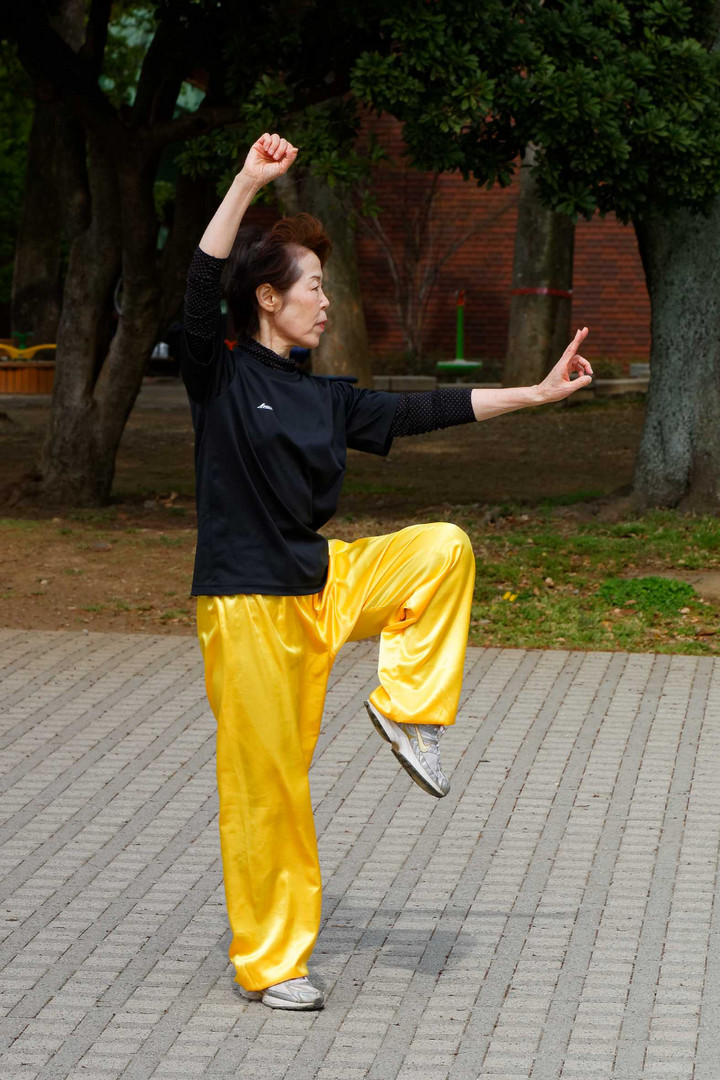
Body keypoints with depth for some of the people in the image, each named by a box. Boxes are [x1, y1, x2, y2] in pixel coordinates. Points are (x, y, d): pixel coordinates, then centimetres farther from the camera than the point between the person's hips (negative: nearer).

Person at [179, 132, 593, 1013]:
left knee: (445, 548, -4)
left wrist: (536, 394, 14)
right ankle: (267, 962, 13)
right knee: (264, 783, -2)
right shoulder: (221, 379, -9)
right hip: (247, 603, -7)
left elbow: (424, 411, 13)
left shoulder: (323, 399, 9)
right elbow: (202, 285, -25)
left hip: (322, 581, 7)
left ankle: (406, 707, 4)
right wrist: (249, 182, -27)